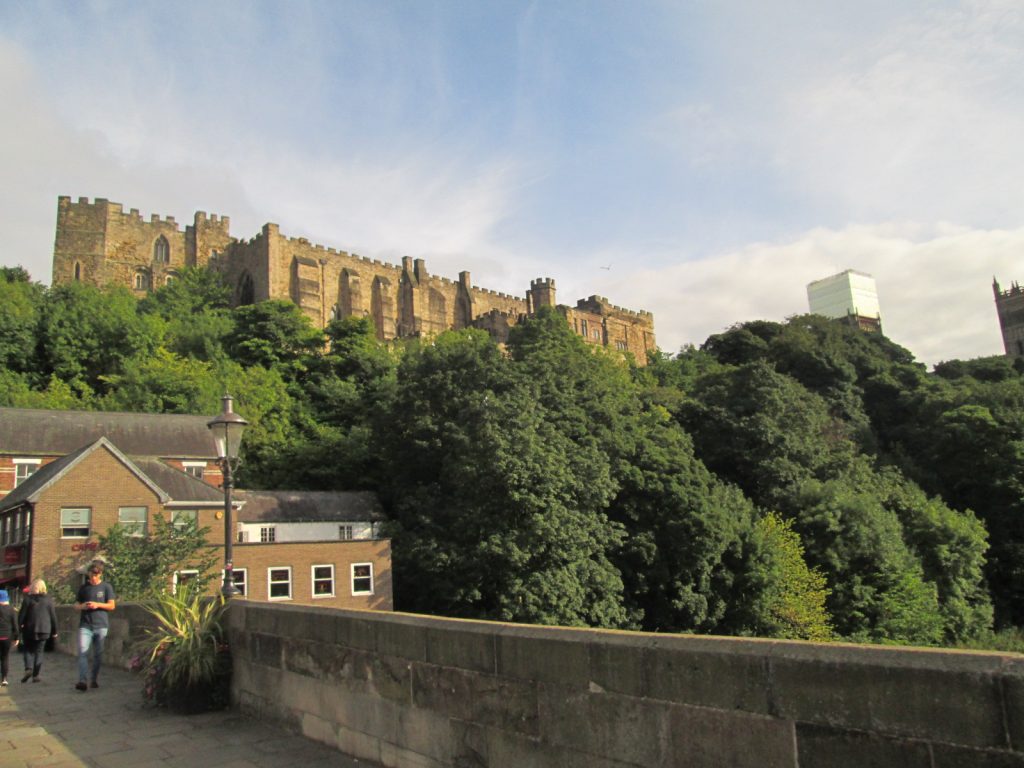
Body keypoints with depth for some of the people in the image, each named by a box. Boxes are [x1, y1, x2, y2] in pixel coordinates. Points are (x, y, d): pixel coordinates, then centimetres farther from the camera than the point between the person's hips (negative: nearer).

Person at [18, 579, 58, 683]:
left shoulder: (28, 599, -5)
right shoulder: (48, 600, 0)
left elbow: (22, 615, -4)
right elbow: (53, 616, 3)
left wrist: (20, 626, 9)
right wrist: (54, 631, 11)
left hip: (29, 630, -1)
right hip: (44, 630, 1)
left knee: (27, 650, 12)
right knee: (39, 651, 8)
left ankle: (28, 668, -11)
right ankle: (35, 675, 5)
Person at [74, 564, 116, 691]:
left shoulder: (106, 587, 5)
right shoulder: (83, 588, 11)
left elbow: (111, 606, 3)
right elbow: (76, 605, 14)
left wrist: (97, 605, -13)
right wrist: (82, 606, -8)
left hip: (101, 625, -1)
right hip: (85, 625, 1)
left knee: (98, 654, 5)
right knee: (82, 652, -15)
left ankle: (94, 679, 20)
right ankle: (83, 681, -21)